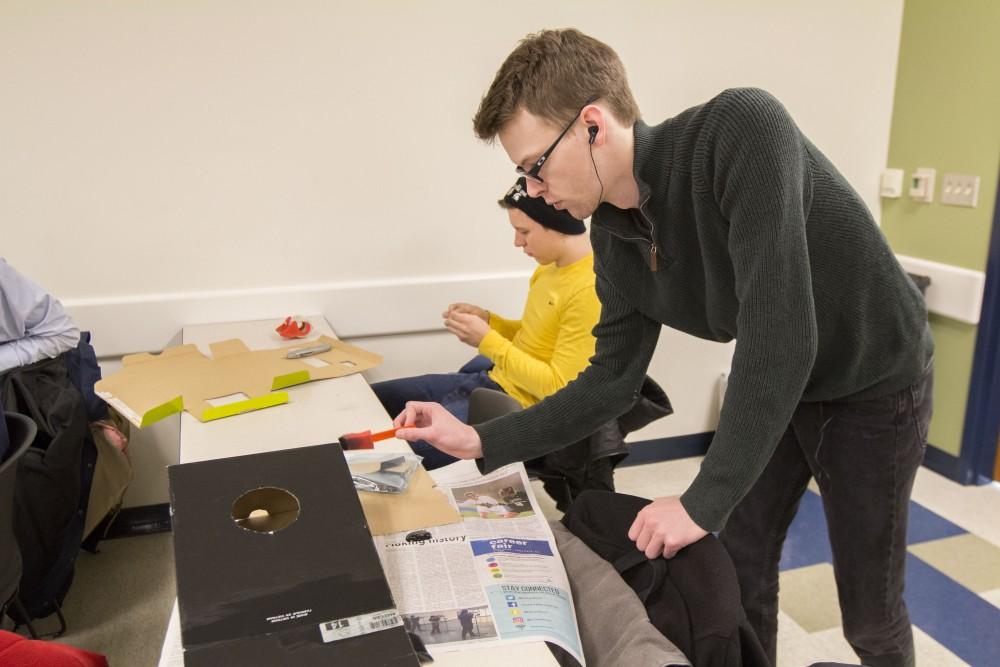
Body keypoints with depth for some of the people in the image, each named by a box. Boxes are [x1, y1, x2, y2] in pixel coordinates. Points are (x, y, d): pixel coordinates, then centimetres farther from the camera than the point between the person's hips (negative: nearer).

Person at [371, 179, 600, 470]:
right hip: (491, 381, 10)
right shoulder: (552, 267, 6)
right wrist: (489, 321, 0)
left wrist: (487, 340, -21)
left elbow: (558, 387, -24)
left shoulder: (590, 291, -23)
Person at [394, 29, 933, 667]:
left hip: (876, 386, -5)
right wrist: (481, 440, -10)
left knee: (869, 613, 7)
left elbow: (780, 337, -37)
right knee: (739, 566, 13)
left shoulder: (744, 130, -34)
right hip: (773, 389, 6)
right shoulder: (614, 240, -12)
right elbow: (613, 379, -4)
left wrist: (704, 501, -31)